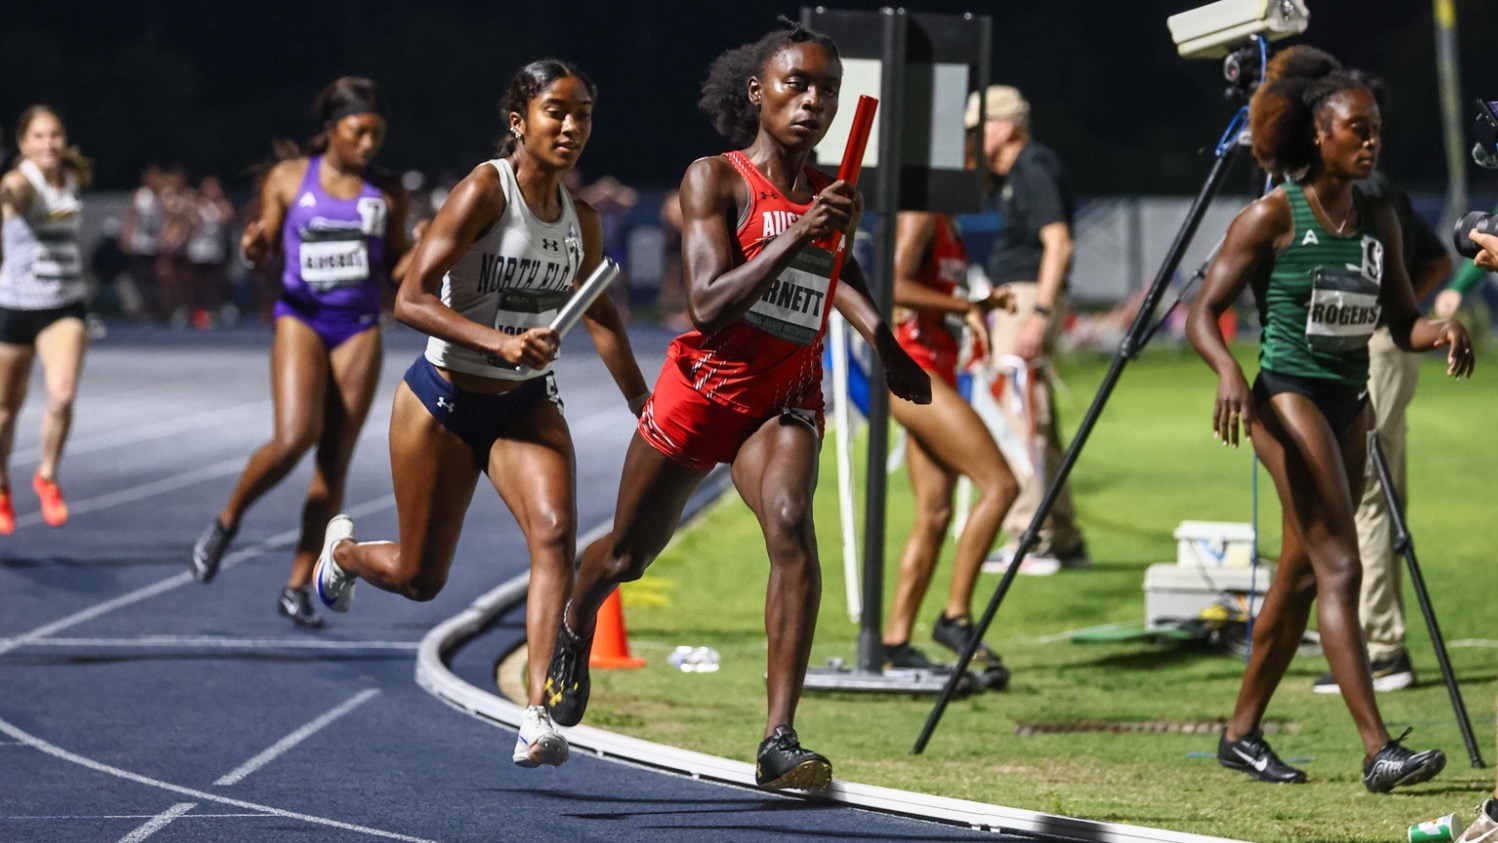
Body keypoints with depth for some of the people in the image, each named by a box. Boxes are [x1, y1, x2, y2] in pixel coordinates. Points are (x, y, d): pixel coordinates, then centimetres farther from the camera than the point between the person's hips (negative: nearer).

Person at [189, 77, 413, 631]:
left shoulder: (387, 192, 6)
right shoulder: (289, 180, 2)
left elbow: (393, 268, 13)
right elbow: (263, 252, 6)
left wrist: (418, 257, -9)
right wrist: (253, 248, -17)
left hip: (360, 328, 2)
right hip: (301, 318, -2)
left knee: (335, 462, -1)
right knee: (294, 439, -22)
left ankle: (298, 587, 6)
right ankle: (227, 520, 5)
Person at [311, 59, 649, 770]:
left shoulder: (582, 219, 2)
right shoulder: (485, 192, -17)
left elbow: (601, 317, 19)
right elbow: (411, 300, -22)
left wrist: (645, 407, 21)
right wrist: (499, 343, -34)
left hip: (526, 405, 4)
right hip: (444, 401, -4)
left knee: (555, 532, -23)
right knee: (419, 578, 8)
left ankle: (539, 717, -28)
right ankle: (342, 549, 45)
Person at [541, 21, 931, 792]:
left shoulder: (826, 196, 1)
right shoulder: (714, 181, -13)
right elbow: (710, 305, -26)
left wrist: (883, 341, 20)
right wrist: (796, 236, -33)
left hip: (786, 403, 2)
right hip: (701, 389, -2)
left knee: (791, 526, -27)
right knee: (629, 553, 16)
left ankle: (779, 743, -31)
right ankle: (574, 628, 55)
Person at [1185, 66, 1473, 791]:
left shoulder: (1378, 223, 8)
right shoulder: (1272, 217, -9)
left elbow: (1401, 323, 10)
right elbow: (1203, 313, -8)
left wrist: (1441, 332, -13)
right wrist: (1227, 371, -27)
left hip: (1349, 404, 7)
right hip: (1288, 397, -7)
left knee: (1302, 571, 11)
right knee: (1339, 566, -15)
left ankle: (1242, 733, 23)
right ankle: (1378, 750, -21)